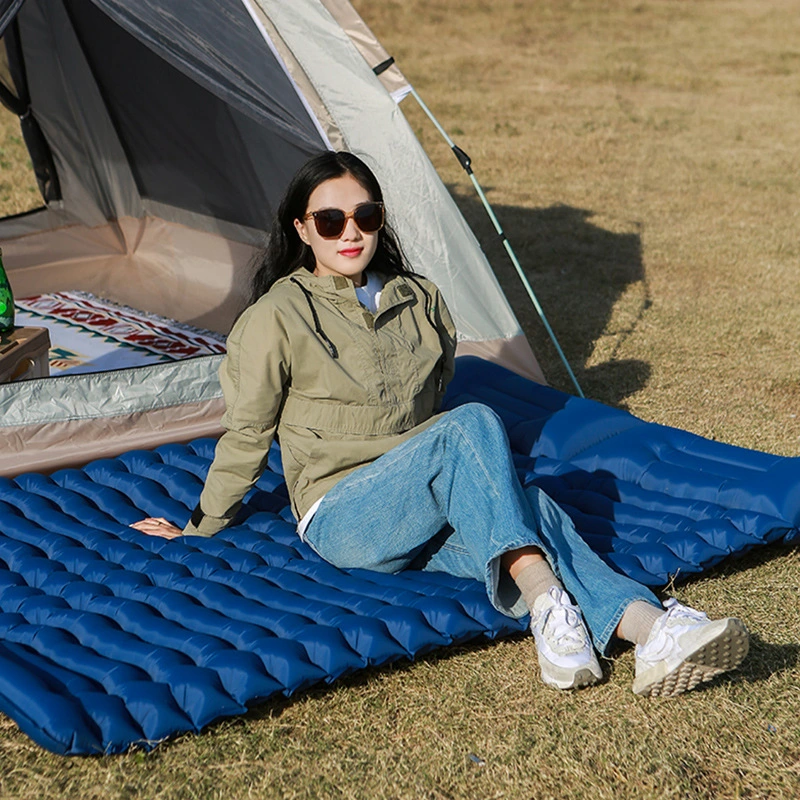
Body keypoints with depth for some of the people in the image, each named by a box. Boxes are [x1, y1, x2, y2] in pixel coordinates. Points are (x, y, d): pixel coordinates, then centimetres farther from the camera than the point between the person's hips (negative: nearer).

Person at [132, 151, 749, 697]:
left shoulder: (419, 301, 11)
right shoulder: (279, 316, -5)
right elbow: (247, 432, 2)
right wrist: (202, 527, 7)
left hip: (431, 511, 5)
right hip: (344, 519, -5)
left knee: (527, 507, -29)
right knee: (472, 425, -31)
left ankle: (649, 630, -49)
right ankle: (547, 607, -44)